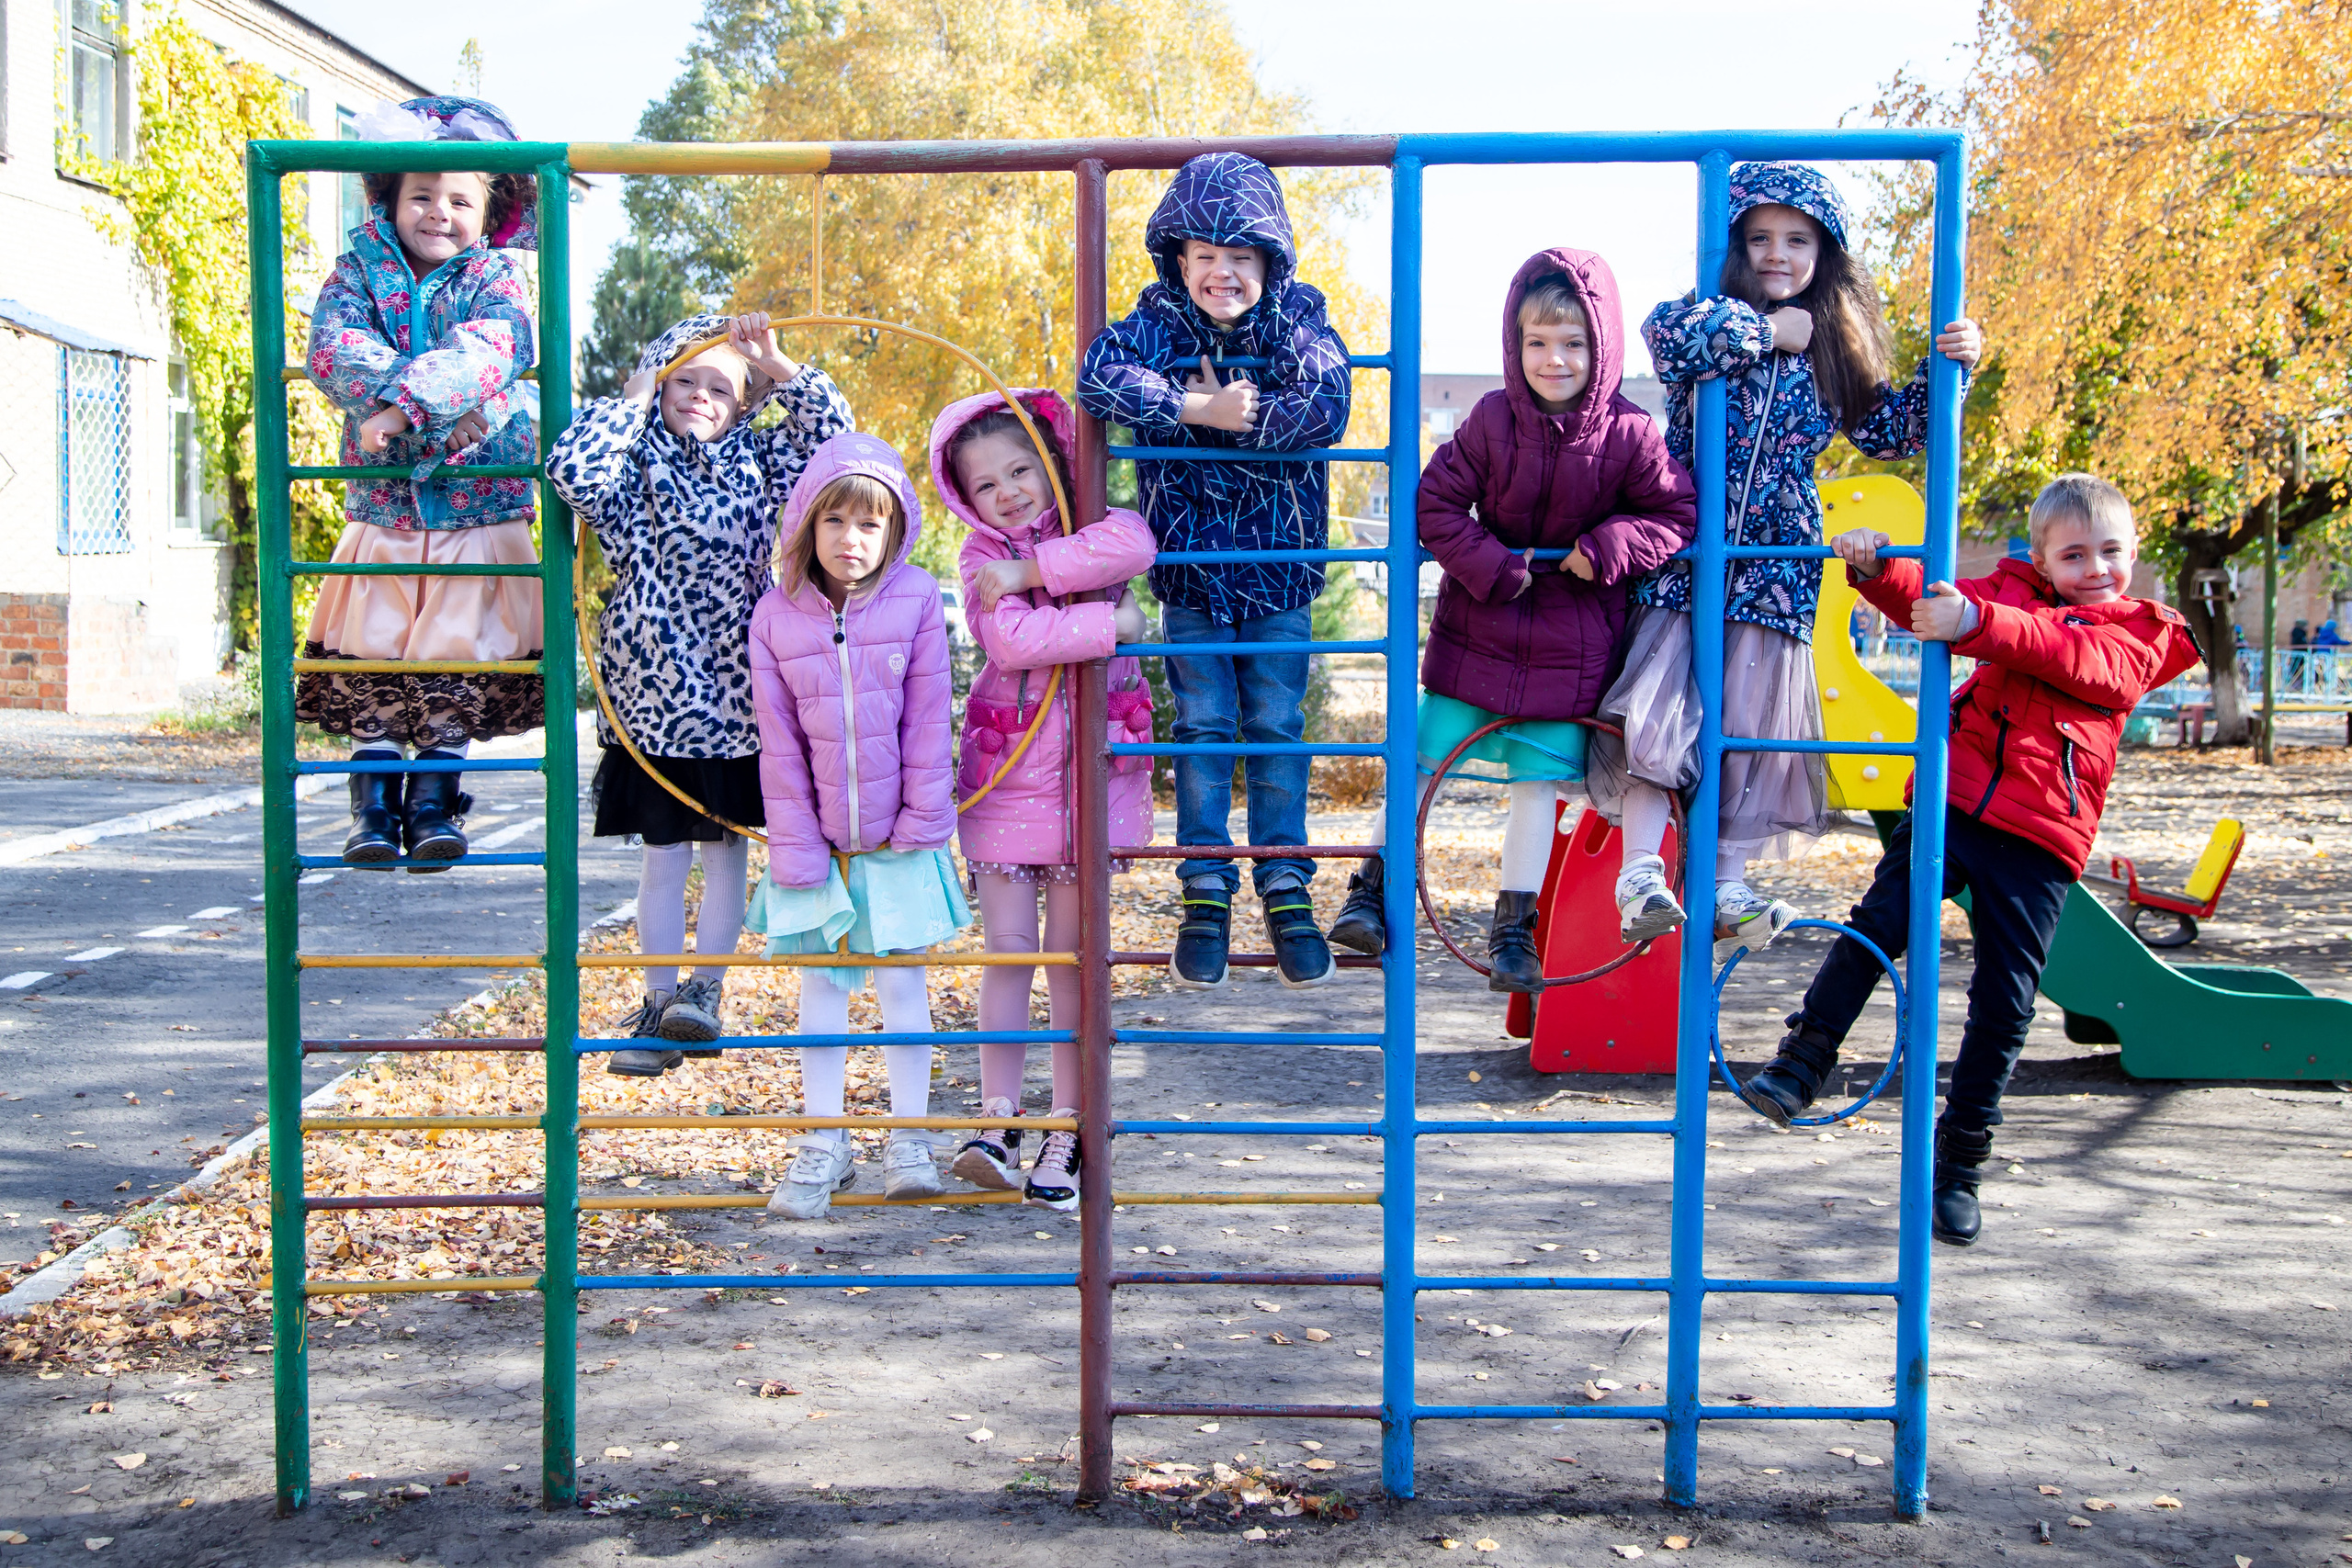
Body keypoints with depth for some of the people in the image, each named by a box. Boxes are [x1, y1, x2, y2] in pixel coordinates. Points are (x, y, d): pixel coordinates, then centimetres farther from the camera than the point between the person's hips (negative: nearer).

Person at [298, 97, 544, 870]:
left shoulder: (495, 280, 1)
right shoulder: (358, 271, 5)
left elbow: (488, 350, -20)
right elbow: (333, 350, -13)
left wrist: (400, 407, -32)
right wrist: (440, 407, -25)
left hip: (479, 512, -1)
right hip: (380, 509, 1)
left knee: (460, 659, 0)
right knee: (369, 659, -1)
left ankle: (436, 803, 12)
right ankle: (374, 804, 8)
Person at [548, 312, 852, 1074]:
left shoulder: (752, 460, 9)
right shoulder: (636, 463, -1)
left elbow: (831, 428, 5)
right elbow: (572, 469, -21)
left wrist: (775, 365, -4)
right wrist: (633, 402, -9)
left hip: (737, 693, 3)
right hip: (658, 691, -3)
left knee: (727, 849, 5)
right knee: (663, 857, 5)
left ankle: (705, 989, 10)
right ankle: (660, 1005, 11)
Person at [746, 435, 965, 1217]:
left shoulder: (916, 600, -8)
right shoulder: (776, 616, -5)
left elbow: (926, 718, -5)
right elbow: (778, 743, -3)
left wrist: (922, 817, -8)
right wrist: (794, 846, -6)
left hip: (895, 835, -1)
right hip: (818, 834, 1)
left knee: (901, 978, 5)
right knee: (820, 982, 8)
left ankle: (909, 1140, 16)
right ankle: (823, 1145, 18)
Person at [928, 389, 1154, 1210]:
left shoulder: (1093, 525, 2)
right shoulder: (981, 556, 2)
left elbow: (1132, 545, -24)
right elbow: (1013, 639, -18)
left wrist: (1028, 572, -22)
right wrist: (1108, 625, -18)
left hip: (1092, 768, 0)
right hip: (1005, 770, 0)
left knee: (1070, 954, 4)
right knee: (1007, 947, 1)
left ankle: (1067, 1132, 11)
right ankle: (997, 1121, 7)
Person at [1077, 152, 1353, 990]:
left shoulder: (1300, 318, -6)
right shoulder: (1160, 320, -6)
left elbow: (1326, 409, -23)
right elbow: (1099, 377, -25)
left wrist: (1229, 416, -22)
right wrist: (1196, 407, -29)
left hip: (1279, 567, 0)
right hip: (1189, 568, 0)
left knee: (1277, 728, 6)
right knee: (1203, 730, 4)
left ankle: (1285, 891, 16)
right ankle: (1205, 894, 13)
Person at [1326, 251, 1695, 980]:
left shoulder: (1629, 434, -10)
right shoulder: (1493, 419, -10)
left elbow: (1679, 511, -1)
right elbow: (1436, 502, -7)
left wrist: (1611, 544, -16)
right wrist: (1490, 565, -17)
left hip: (1569, 639, 0)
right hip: (1479, 624, 0)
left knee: (1540, 779, 5)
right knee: (1425, 761, 3)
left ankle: (1513, 927, 16)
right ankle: (1370, 891, 16)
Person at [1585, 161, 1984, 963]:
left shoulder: (1834, 350, 11)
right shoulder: (1713, 315, -1)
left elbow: (1887, 429, 18)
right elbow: (1670, 332, -25)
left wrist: (1946, 374, 4)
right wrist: (1769, 331, -16)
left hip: (1775, 571, 4)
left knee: (1754, 720, 4)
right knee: (1656, 702, -16)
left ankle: (1728, 883, 14)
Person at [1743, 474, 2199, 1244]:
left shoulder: (2143, 633, 8)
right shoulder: (2011, 589, 18)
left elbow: (2077, 659, -12)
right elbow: (1931, 601, 5)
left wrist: (1975, 622, -27)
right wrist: (1877, 569, -18)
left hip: (2038, 839, -1)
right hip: (1952, 800, 2)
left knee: (2004, 1006, 2)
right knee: (1875, 925, -18)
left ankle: (1958, 1166, 15)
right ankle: (1801, 1066, -4)